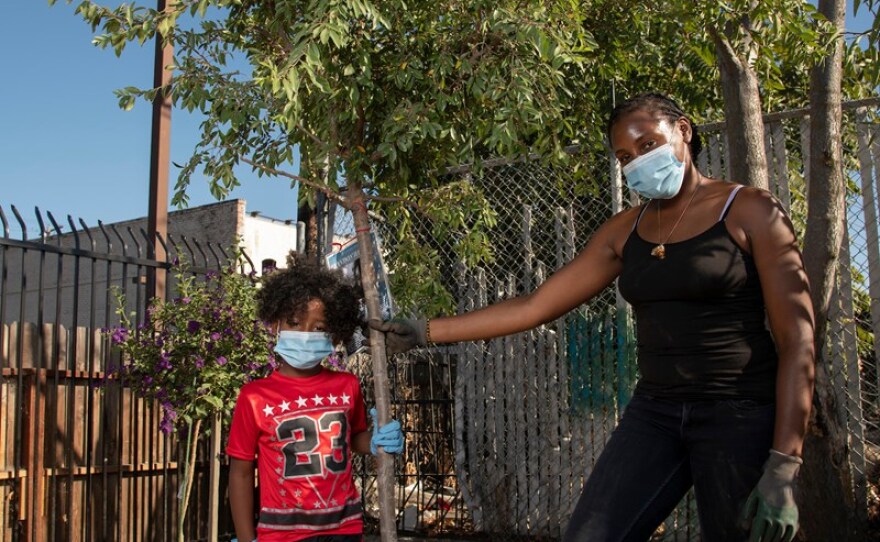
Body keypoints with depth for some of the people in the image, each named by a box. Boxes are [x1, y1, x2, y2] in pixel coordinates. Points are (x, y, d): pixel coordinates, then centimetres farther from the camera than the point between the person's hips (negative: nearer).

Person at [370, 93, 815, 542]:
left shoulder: (750, 212, -5)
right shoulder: (625, 231, 9)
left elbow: (797, 341, -9)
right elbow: (534, 306, 9)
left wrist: (783, 467, -17)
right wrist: (425, 331, 6)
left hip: (741, 414, -4)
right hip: (654, 412, 4)